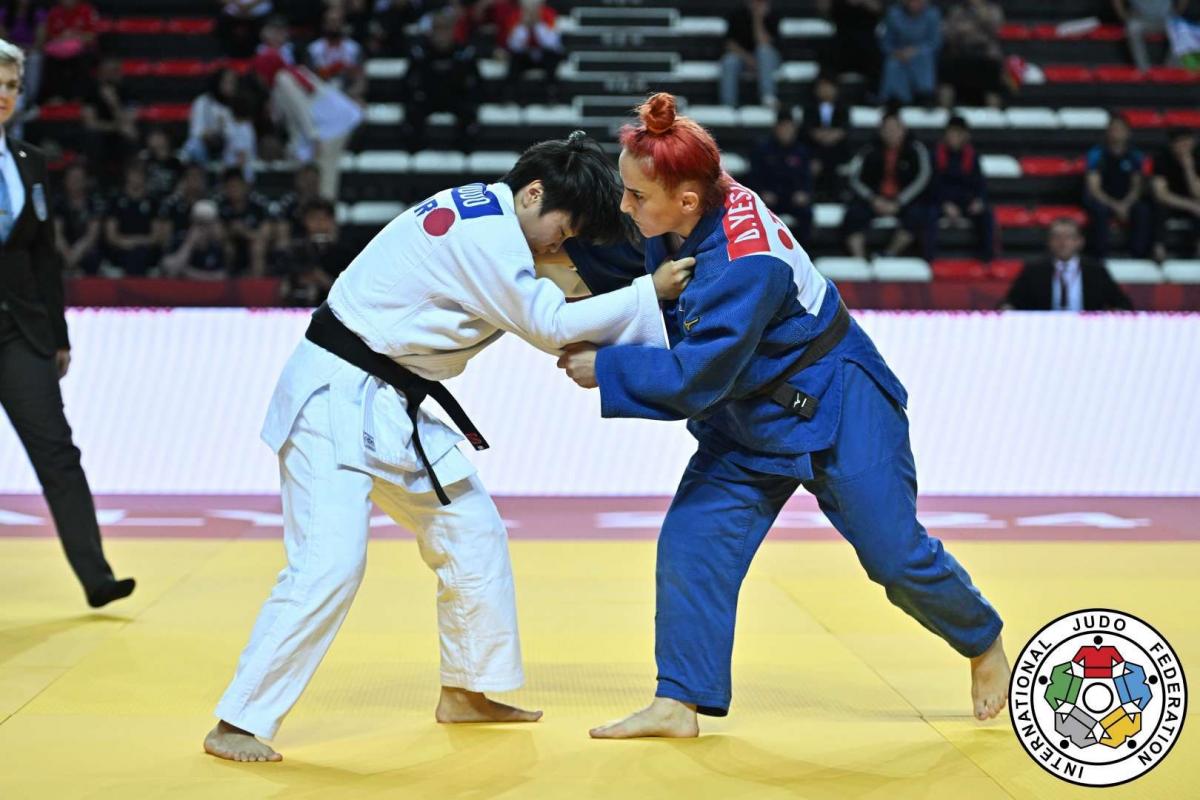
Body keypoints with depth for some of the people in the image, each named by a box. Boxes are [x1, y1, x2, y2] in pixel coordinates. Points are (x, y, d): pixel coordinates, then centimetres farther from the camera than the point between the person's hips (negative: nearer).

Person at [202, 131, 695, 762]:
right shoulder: (487, 232, -20)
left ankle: (466, 692, 25)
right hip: (333, 400, -11)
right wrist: (649, 293, -10)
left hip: (387, 404, 11)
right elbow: (549, 326, -16)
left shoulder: (477, 211, 9)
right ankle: (238, 723, -7)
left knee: (472, 532, 12)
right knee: (329, 563, -17)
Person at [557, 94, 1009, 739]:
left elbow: (696, 376, -32)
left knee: (895, 554, 3)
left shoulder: (746, 263, -35)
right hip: (749, 418, 7)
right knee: (691, 541, -5)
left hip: (836, 411, -7)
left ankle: (984, 643, 32)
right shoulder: (677, 223, -11)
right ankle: (679, 703, 2)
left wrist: (604, 368, -24)